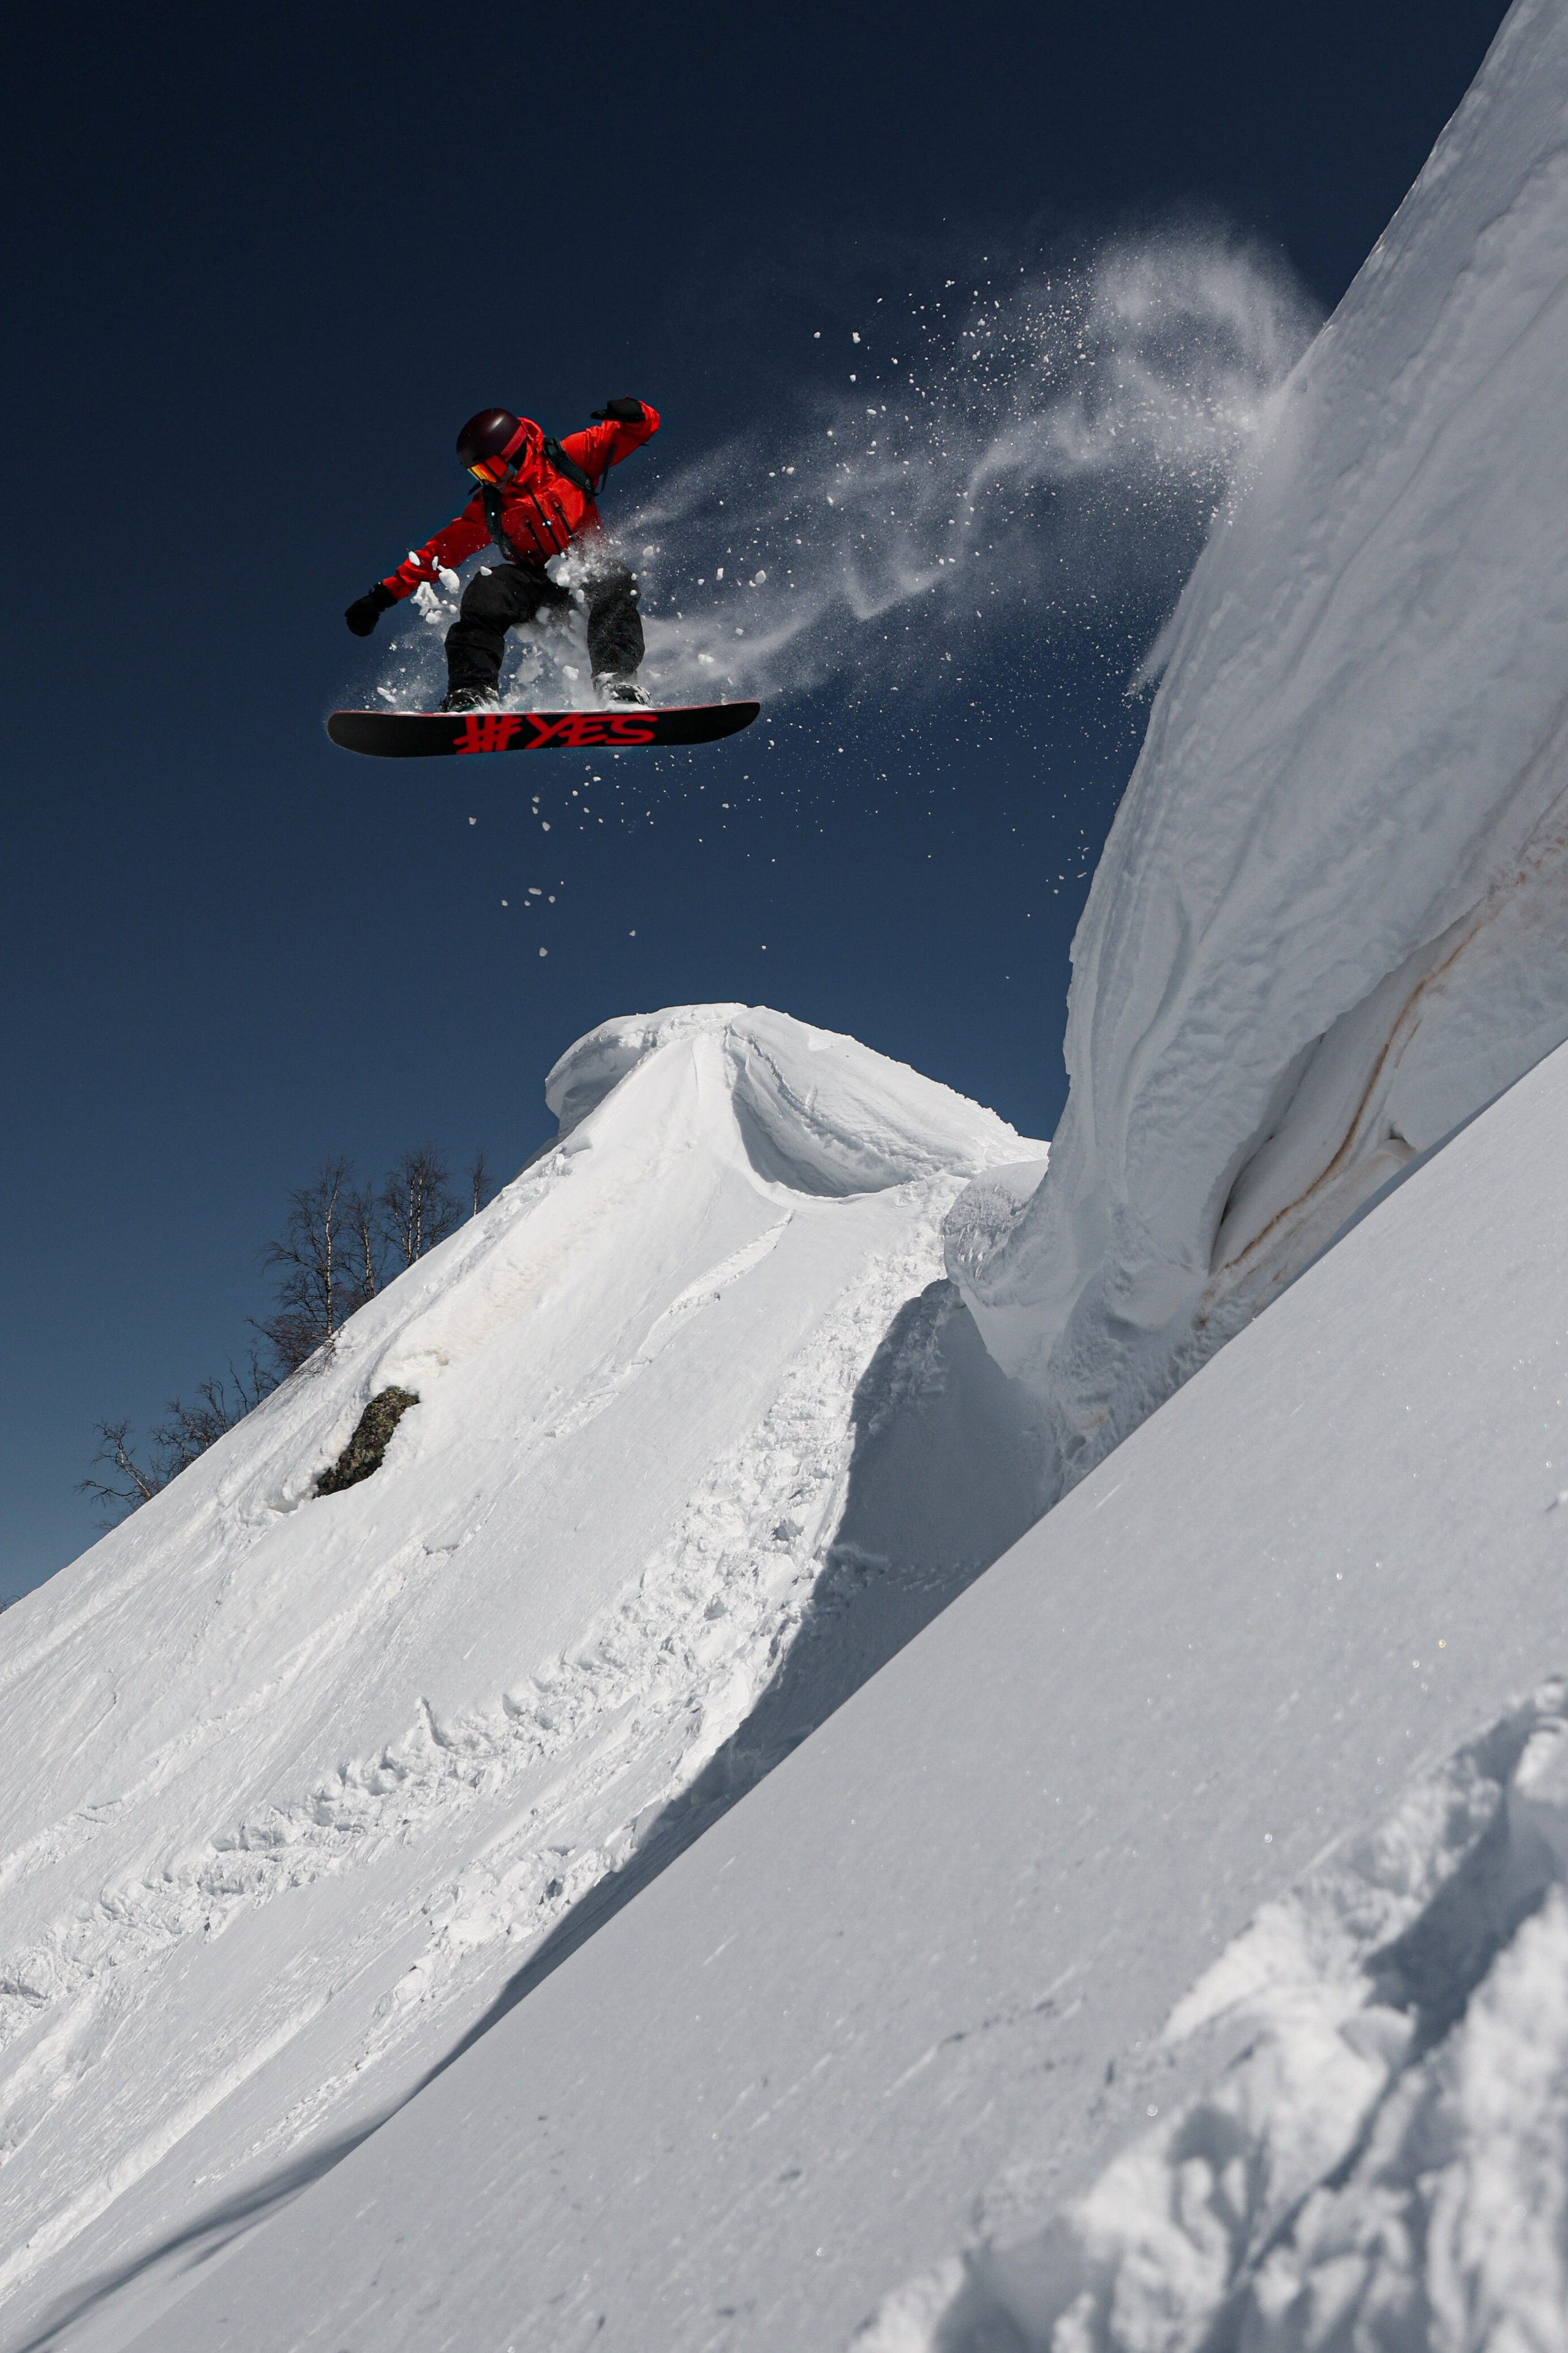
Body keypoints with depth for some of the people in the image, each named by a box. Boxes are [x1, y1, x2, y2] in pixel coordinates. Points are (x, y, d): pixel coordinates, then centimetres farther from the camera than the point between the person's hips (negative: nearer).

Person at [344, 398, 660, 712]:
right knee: (486, 590, -27)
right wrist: (384, 594, 12)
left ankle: (619, 687, -47)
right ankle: (472, 698, -35)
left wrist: (629, 413, -23)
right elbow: (441, 550, 16)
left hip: (589, 571, -2)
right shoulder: (486, 508, 12)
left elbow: (643, 426, 3)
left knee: (612, 583, -36)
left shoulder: (569, 457, 4)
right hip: (536, 586, 2)